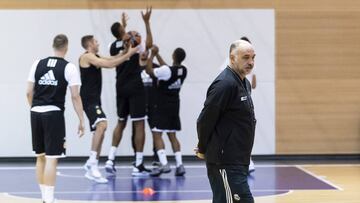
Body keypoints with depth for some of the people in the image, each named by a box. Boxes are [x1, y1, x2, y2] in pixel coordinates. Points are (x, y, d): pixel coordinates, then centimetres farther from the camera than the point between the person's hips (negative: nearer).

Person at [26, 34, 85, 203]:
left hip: (36, 113, 5)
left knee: (41, 157, 14)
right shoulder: (69, 67, -3)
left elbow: (29, 92, 9)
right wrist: (81, 121, -1)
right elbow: (75, 96, -6)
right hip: (54, 114, -5)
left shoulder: (38, 64, 8)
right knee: (51, 158, -4)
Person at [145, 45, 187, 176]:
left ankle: (164, 164, -15)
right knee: (172, 135, 14)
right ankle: (179, 165, 7)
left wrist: (152, 55, -1)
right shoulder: (183, 71, 3)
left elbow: (149, 71, -10)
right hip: (175, 105, 7)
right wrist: (157, 55, 24)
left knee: (157, 134, -4)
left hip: (162, 105, -7)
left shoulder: (166, 70, -20)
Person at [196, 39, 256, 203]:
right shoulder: (225, 84, -16)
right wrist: (203, 150, -3)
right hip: (225, 163, -9)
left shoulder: (244, 83, 15)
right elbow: (205, 120, -17)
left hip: (239, 161, 9)